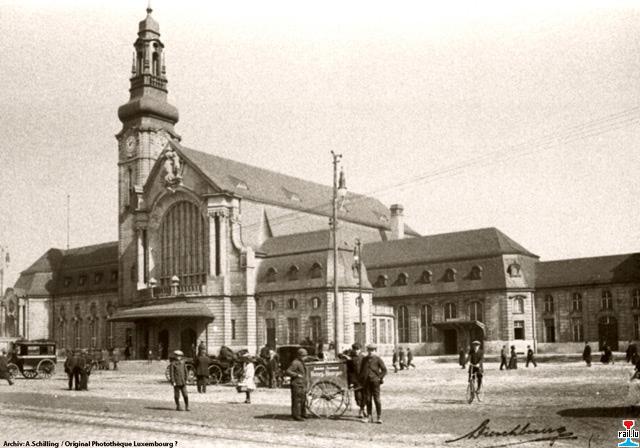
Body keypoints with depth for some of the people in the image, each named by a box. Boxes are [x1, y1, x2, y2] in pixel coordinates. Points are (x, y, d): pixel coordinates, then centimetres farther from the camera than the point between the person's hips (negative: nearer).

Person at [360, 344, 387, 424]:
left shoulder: (378, 359, -1)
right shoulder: (364, 359, 12)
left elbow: (384, 370, 0)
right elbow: (361, 369, 21)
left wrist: (380, 378, -6)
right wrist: (361, 379, 12)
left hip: (375, 381, -4)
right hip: (366, 381, 4)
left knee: (376, 399, -4)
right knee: (368, 399, 5)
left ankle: (379, 418, 1)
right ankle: (370, 417, 10)